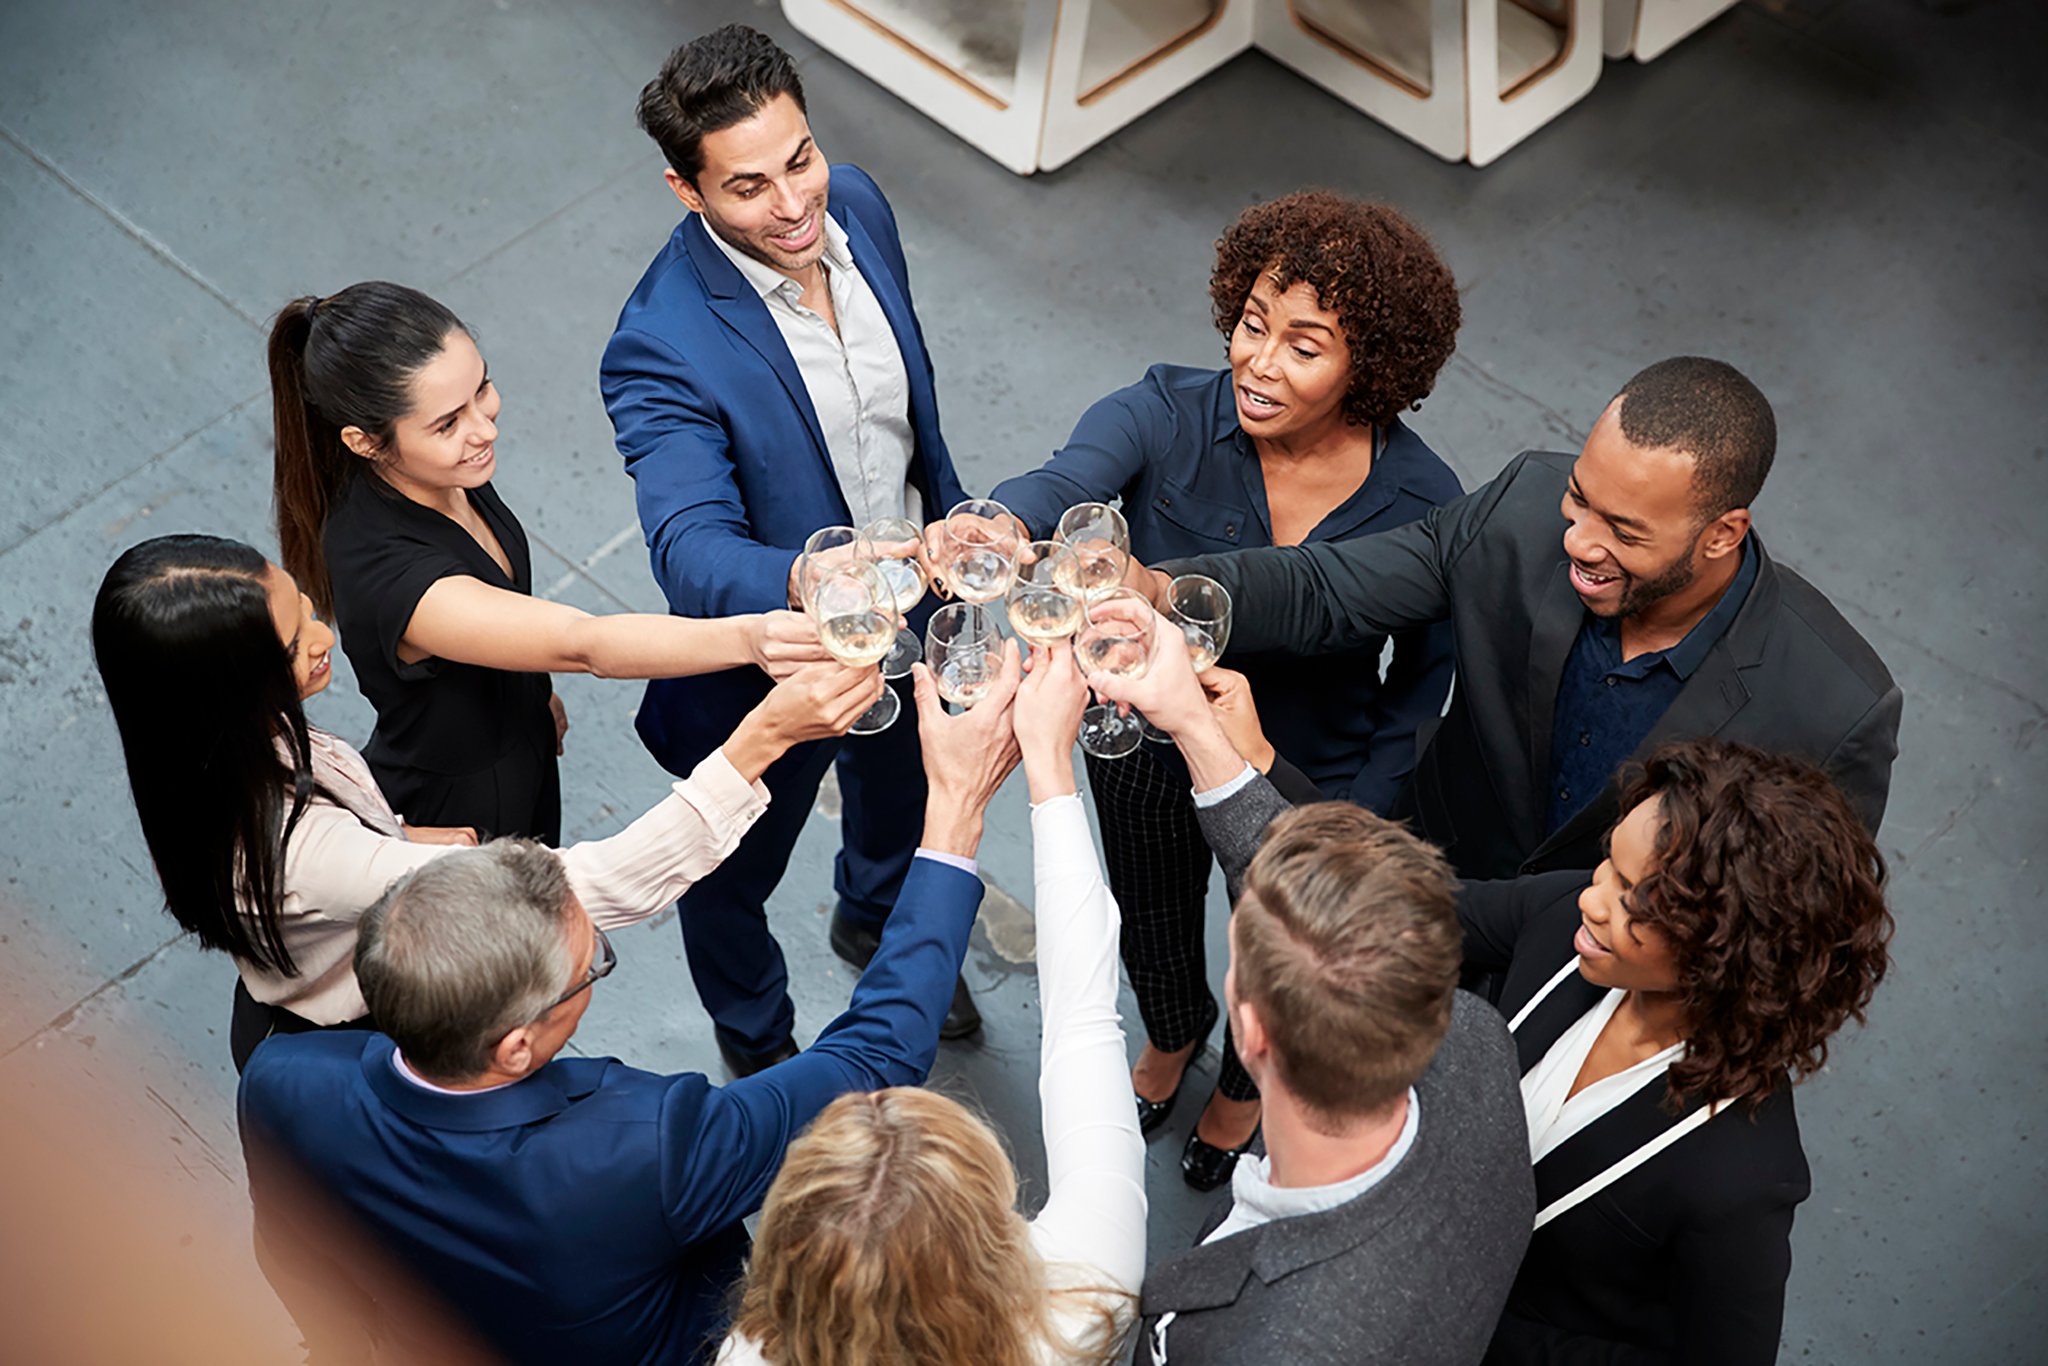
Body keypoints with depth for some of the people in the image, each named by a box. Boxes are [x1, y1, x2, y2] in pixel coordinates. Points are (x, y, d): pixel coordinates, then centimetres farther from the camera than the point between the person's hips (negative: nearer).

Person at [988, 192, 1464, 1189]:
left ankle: (1248, 1080, 63)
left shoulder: (1421, 500, -25)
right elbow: (1064, 483, -47)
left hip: (1308, 780, -1)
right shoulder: (1167, 418, -27)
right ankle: (1174, 1033, 68)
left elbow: (1423, 671, -10)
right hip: (1149, 744, 1)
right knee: (1152, 924, 30)